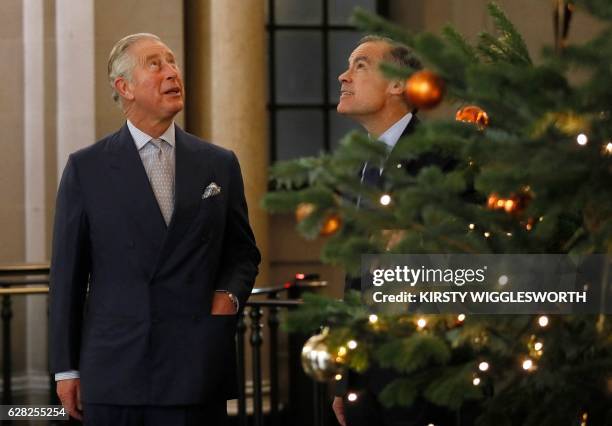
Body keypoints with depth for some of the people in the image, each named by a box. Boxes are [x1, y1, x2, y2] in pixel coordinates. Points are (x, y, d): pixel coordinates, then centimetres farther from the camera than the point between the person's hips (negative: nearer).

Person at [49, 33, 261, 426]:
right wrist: (66, 368, 2)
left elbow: (243, 253, 18)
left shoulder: (219, 164, 10)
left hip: (198, 372, 1)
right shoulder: (86, 169, 4)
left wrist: (229, 295, -4)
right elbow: (68, 272, 4)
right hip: (113, 375, -1)